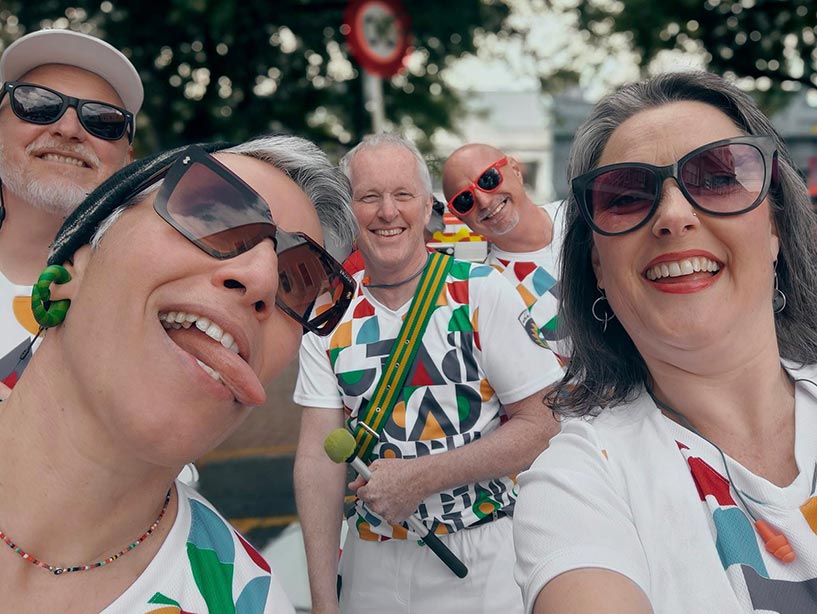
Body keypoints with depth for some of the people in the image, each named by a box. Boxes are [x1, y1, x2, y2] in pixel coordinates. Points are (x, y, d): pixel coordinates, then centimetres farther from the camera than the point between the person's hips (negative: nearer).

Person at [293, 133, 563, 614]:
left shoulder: (482, 293, -9)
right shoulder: (330, 316, 0)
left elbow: (541, 423, -10)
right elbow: (319, 454, -4)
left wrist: (420, 476, -17)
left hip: (481, 557, -3)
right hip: (371, 564, 3)